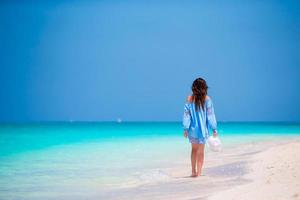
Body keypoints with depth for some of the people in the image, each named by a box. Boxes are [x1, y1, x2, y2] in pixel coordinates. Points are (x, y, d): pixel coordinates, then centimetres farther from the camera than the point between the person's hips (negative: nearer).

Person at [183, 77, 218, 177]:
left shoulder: (190, 99, -6)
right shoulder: (207, 99, -8)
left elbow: (186, 114, -5)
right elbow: (210, 115, -6)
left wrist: (185, 128, 1)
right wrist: (214, 129, 0)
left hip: (192, 129, 2)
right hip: (203, 129, -1)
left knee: (194, 149, 19)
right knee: (201, 151, 8)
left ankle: (193, 171, 22)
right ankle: (198, 172, 6)